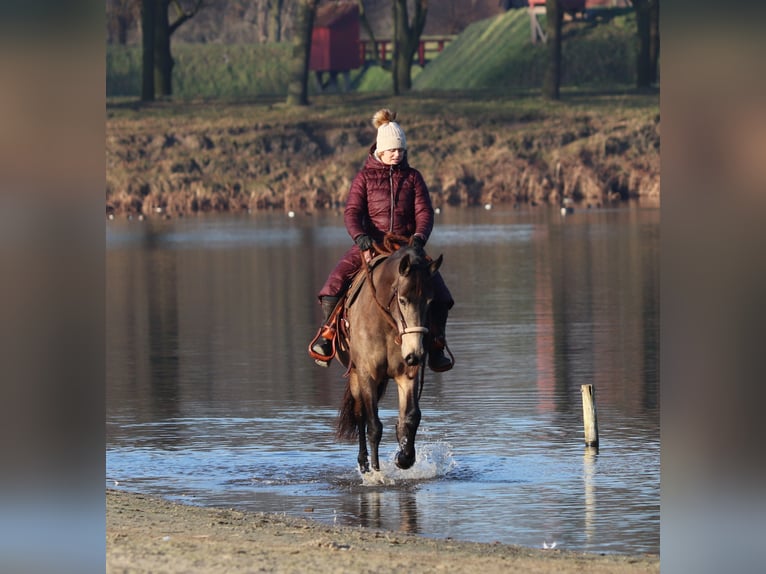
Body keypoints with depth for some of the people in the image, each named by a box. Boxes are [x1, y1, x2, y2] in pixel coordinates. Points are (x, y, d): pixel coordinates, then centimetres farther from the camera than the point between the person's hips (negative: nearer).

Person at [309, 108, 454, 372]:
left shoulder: (413, 177, 7)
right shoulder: (365, 177, 3)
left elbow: (424, 212, 0)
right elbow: (352, 212, -6)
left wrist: (419, 237, -20)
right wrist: (360, 237, -25)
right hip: (370, 244, -1)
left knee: (439, 293, -15)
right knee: (334, 284, -21)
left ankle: (435, 347, -2)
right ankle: (327, 335, -3)